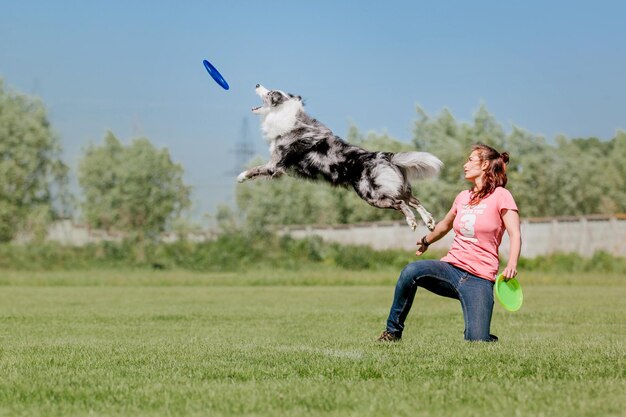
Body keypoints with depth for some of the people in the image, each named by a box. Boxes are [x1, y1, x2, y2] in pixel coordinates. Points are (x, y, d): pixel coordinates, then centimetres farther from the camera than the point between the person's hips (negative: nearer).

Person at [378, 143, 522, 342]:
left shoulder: (500, 195, -2)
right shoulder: (463, 197, 15)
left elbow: (515, 234, -10)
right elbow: (445, 225, 35)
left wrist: (511, 265, -27)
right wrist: (426, 241, 50)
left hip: (479, 279, -4)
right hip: (451, 268, 4)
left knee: (476, 341, -17)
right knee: (411, 271, -27)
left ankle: (481, 333, 21)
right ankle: (393, 331, -15)